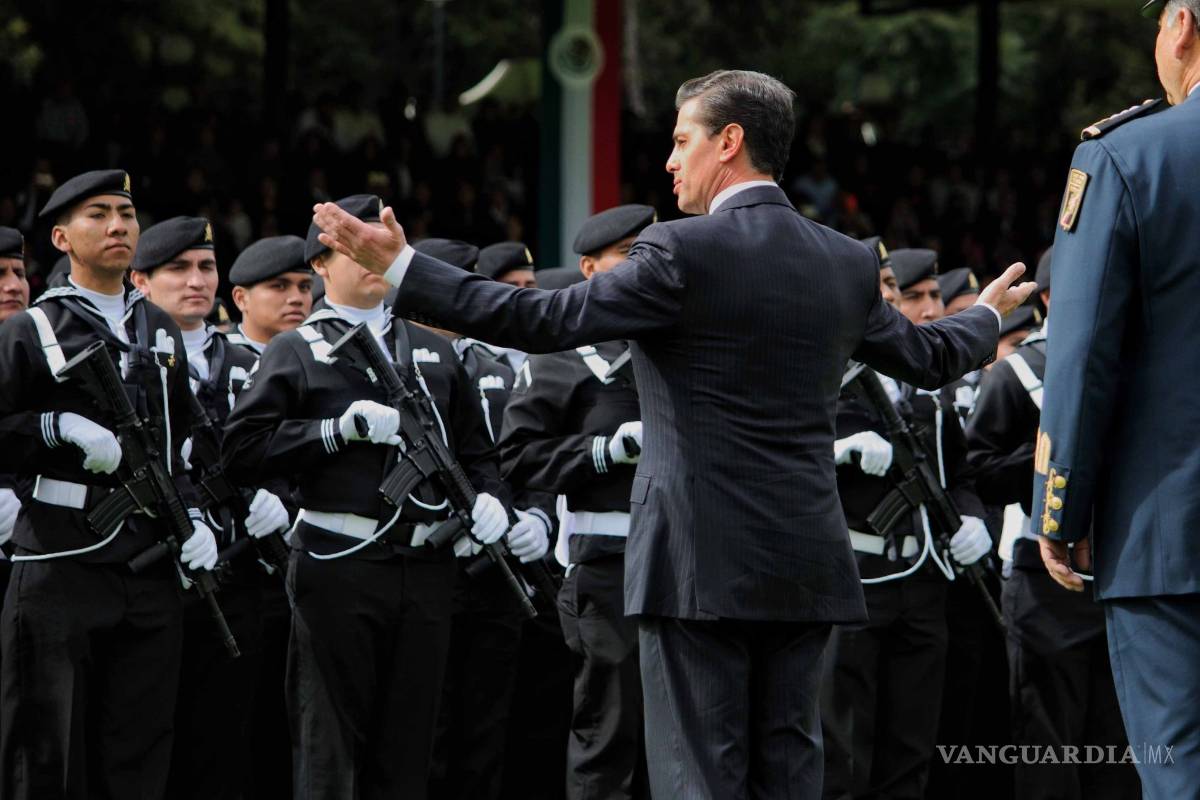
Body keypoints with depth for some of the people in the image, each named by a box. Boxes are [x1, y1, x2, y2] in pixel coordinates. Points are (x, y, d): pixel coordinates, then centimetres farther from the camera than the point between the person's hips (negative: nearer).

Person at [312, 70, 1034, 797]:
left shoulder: (682, 254, -11)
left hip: (703, 566, -6)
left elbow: (544, 321, -13)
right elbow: (929, 358, 23)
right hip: (805, 566, 6)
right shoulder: (849, 264, 8)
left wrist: (399, 267, -10)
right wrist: (987, 317, 46)